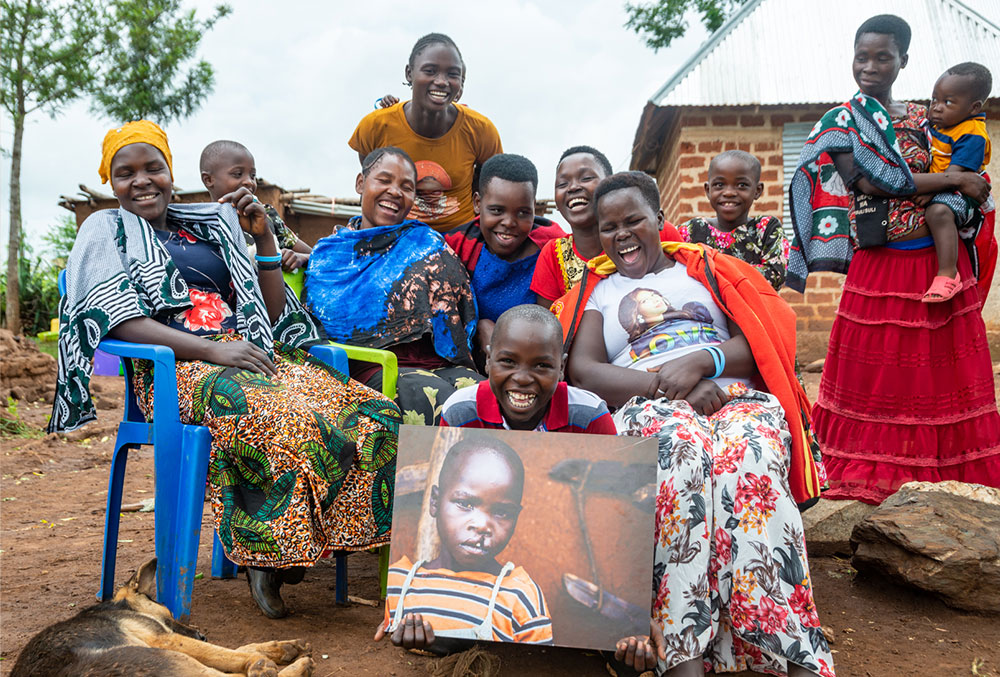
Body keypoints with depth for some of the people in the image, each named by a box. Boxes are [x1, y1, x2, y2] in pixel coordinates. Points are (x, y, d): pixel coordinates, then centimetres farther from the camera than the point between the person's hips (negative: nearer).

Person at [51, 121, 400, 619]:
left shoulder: (211, 226, 26)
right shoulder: (106, 231, 16)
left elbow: (273, 314, 21)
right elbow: (116, 317, -4)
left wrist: (263, 236, 12)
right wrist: (210, 349, -17)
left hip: (251, 354, 5)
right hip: (176, 367, -4)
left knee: (370, 415, -23)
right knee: (276, 420, -38)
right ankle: (263, 554, -18)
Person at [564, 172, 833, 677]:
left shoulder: (704, 267, 27)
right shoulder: (597, 290, 25)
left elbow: (767, 337, 12)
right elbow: (583, 371, 6)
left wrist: (701, 362, -9)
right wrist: (669, 386, -9)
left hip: (736, 395, 1)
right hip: (645, 406, -1)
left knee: (750, 455, -36)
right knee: (679, 446, -38)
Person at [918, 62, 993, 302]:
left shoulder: (972, 135, -16)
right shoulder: (935, 121, 9)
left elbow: (957, 171, -27)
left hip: (954, 192, -10)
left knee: (938, 211, -38)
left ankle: (948, 273, -40)